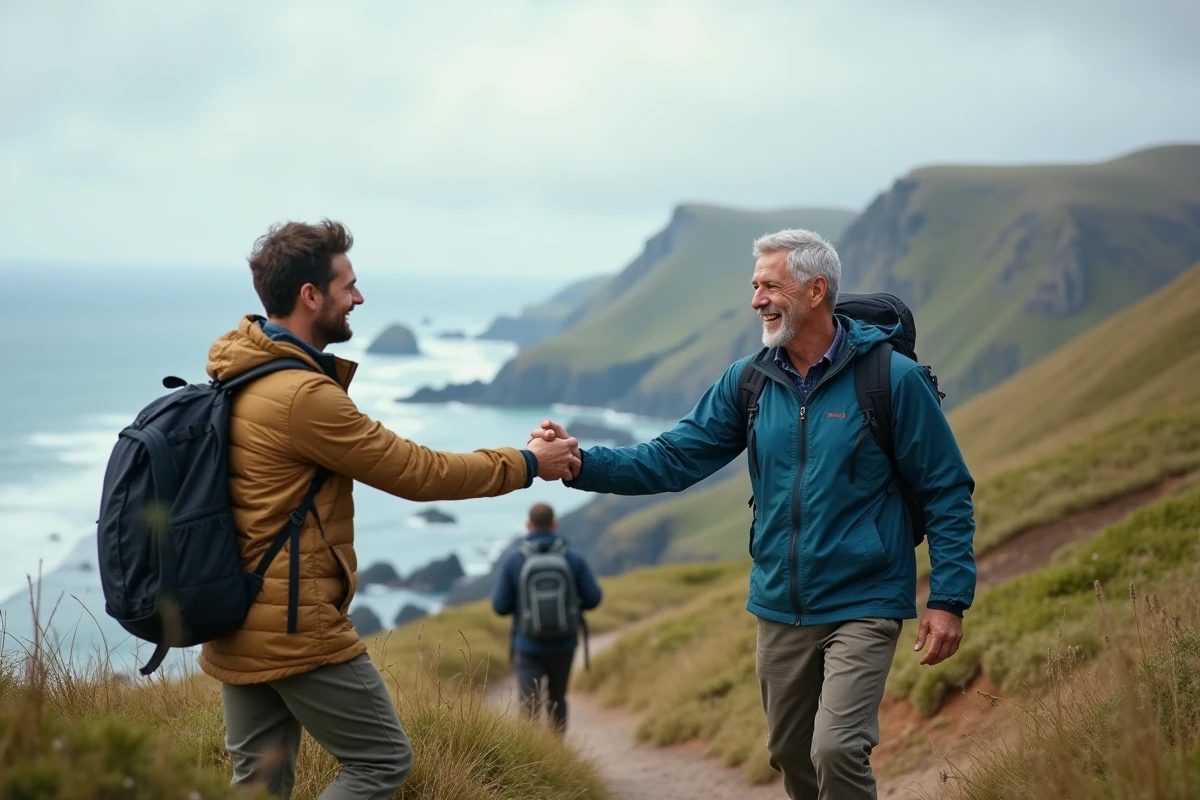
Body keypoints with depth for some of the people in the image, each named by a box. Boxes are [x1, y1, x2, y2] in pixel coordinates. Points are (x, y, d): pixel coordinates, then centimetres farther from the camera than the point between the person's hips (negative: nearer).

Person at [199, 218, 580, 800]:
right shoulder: (302, 396, -22)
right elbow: (417, 473, -15)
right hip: (292, 627, -9)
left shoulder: (239, 371, 6)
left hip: (234, 621, 9)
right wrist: (526, 464, -6)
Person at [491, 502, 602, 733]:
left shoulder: (512, 560, -8)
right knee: (557, 700, 22)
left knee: (530, 708, -5)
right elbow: (593, 598, -2)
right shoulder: (574, 557, -5)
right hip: (563, 645, 2)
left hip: (528, 647, -2)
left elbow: (500, 606, -7)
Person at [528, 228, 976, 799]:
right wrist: (580, 464, -16)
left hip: (862, 607, -5)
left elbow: (947, 492, -8)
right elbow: (673, 459, -2)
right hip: (780, 606, 5)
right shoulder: (749, 382, 2)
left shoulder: (892, 378, -12)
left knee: (836, 749, -19)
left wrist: (948, 598, -13)